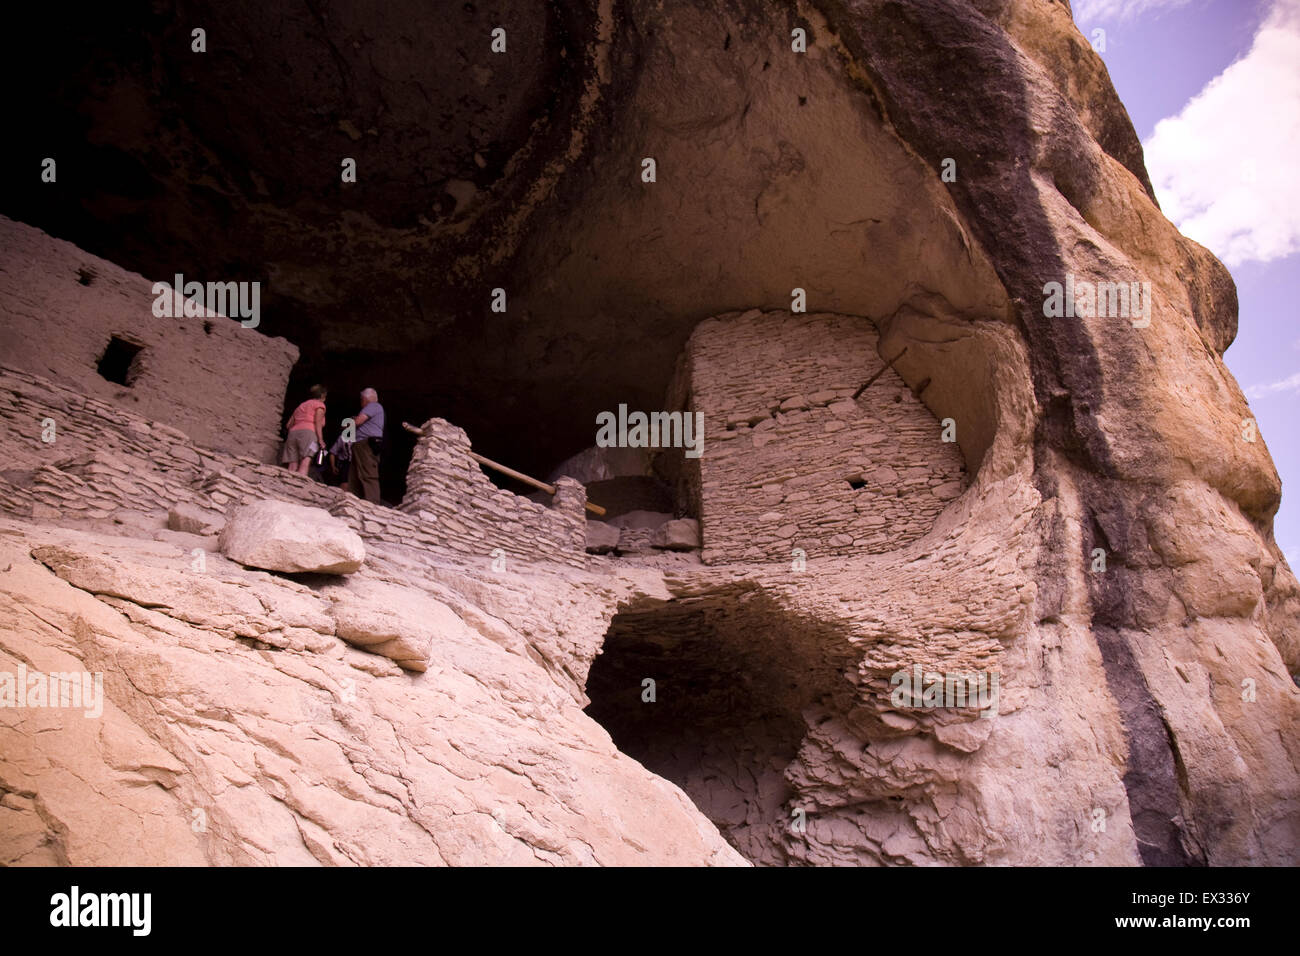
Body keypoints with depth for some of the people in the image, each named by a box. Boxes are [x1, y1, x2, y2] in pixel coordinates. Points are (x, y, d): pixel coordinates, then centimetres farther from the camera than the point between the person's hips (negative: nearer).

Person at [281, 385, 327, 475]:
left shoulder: (301, 405, 33)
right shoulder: (320, 404, 13)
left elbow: (288, 425, 24)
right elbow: (318, 422, -3)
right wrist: (321, 440, -8)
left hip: (293, 433, 6)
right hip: (307, 432, -6)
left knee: (292, 467, -7)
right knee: (306, 461, -23)